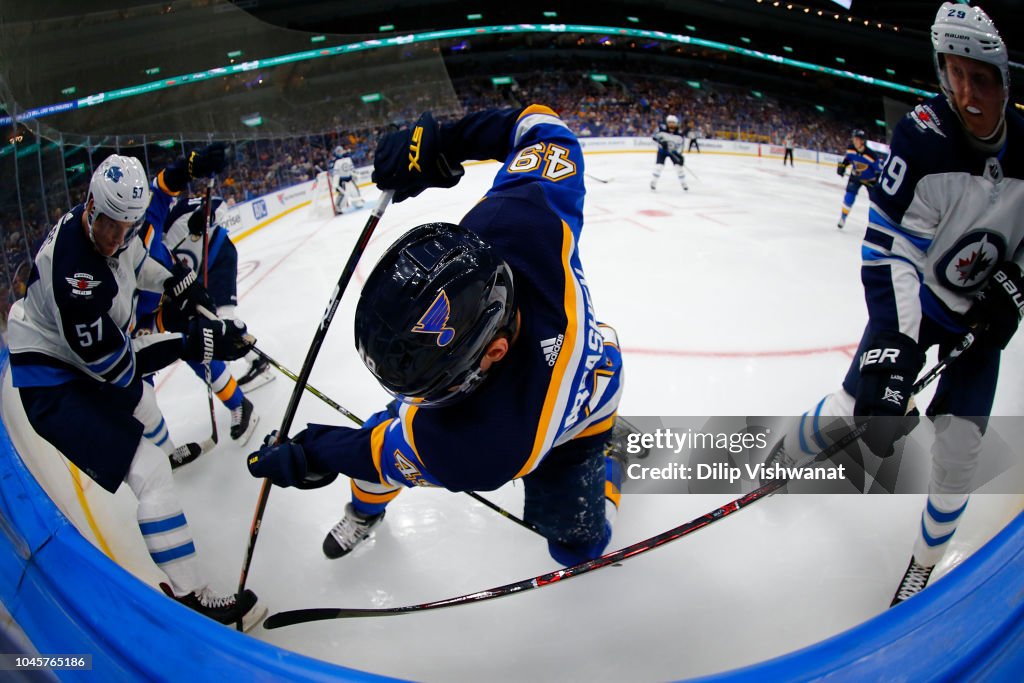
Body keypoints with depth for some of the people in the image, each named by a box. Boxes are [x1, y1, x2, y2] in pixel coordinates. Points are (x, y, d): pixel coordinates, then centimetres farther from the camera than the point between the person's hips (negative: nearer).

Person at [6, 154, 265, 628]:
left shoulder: (113, 228, -10)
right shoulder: (72, 270, -36)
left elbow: (131, 261, 17)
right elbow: (112, 363, -31)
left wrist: (171, 284, 3)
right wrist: (195, 344, -35)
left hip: (84, 355, 10)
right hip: (52, 382, -10)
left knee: (140, 401, 37)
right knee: (150, 473, -16)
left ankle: (163, 449, 71)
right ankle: (187, 594, -9)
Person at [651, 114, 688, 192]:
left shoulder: (679, 134, -16)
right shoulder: (662, 129, -19)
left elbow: (680, 145, -12)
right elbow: (655, 137, -12)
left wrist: (679, 154, -25)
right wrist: (661, 142, -29)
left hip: (673, 151, 1)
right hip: (662, 150, -1)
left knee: (679, 165, -4)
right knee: (659, 165, -16)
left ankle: (683, 183, 12)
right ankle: (653, 182, 0)